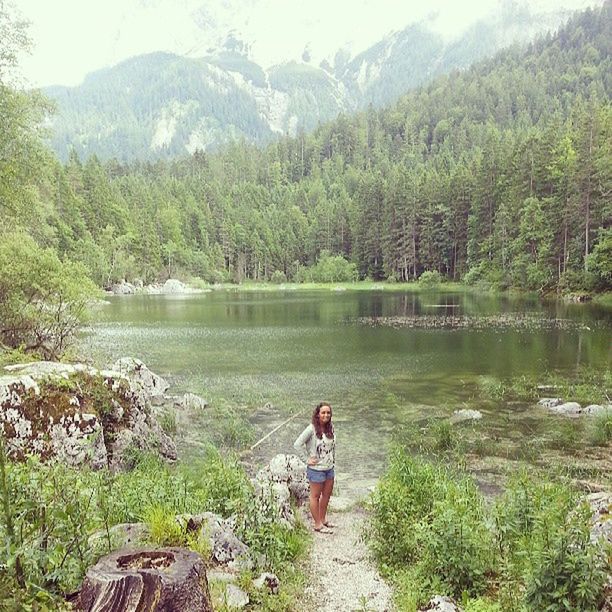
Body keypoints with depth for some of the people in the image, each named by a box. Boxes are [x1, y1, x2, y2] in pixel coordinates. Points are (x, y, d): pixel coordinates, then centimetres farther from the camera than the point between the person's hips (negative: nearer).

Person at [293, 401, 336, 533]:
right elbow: (297, 444, -21)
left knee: (327, 495, 19)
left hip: (329, 468, 7)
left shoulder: (330, 427, 1)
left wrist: (333, 458, 10)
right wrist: (307, 459, -17)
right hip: (316, 469, -7)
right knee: (315, 496, 9)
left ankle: (323, 519, 38)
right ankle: (318, 525, 22)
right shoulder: (312, 429, -20)